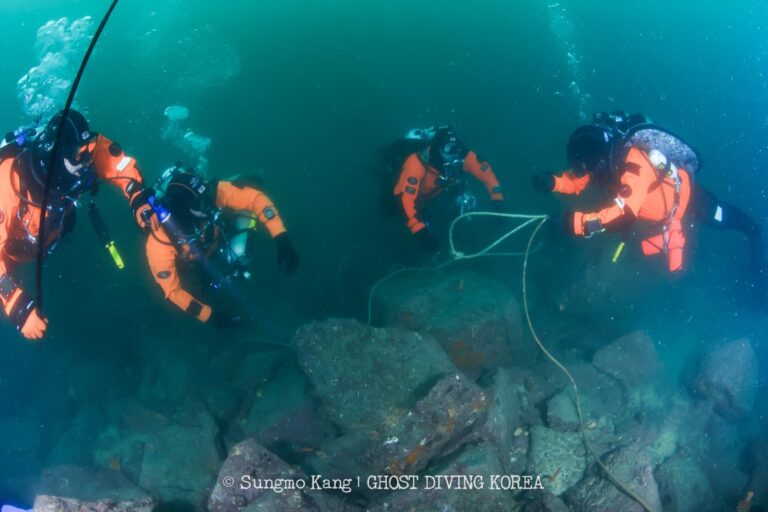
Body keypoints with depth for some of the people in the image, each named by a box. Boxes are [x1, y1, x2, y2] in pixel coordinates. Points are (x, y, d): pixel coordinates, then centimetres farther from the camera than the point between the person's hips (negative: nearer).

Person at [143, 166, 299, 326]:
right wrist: (208, 314, -29)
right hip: (191, 265, -2)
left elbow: (255, 197, -33)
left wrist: (282, 238, -42)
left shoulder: (207, 194, -38)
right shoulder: (160, 242, -42)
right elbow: (171, 289, -31)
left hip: (215, 240, 3)